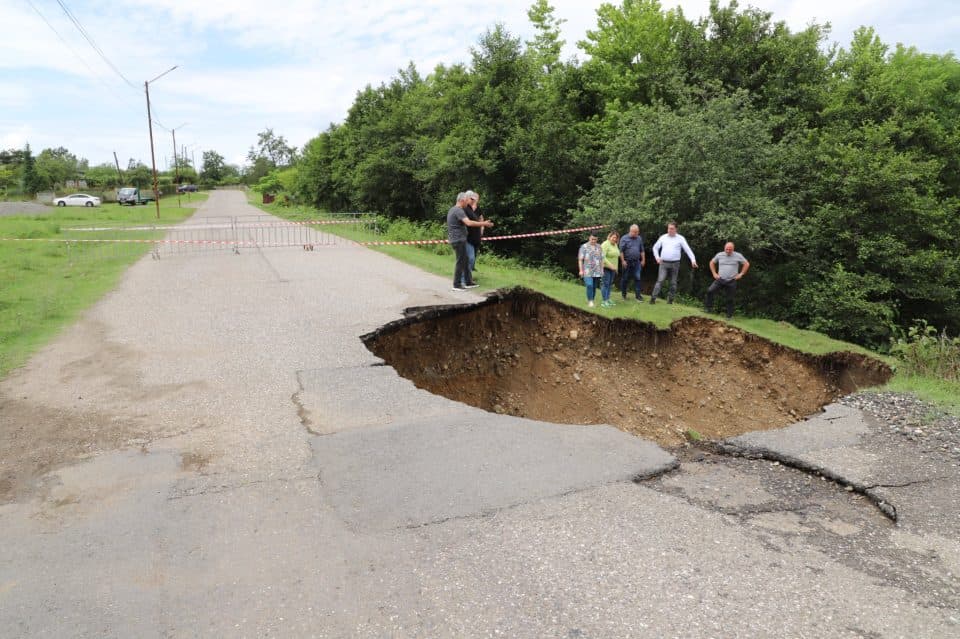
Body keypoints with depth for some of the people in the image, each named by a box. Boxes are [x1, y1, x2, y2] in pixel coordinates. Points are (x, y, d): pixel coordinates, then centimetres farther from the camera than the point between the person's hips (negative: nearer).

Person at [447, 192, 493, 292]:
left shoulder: (453, 209, 17)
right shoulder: (458, 211, -17)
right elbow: (469, 223, -30)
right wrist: (483, 224, -26)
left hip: (457, 239, 10)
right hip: (459, 240, -10)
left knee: (465, 261, 13)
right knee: (460, 262, -5)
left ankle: (468, 282, 18)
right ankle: (457, 285, 0)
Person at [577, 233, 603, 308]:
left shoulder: (599, 247, 9)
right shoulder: (584, 247, -3)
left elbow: (601, 259, 12)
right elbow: (580, 259, -3)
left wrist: (602, 269, 7)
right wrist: (581, 270, -9)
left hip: (597, 271, 4)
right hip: (587, 271, -4)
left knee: (594, 287, 7)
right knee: (589, 285, -18)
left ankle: (591, 301, 18)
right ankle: (590, 301, -7)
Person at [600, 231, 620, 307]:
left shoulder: (615, 245, 13)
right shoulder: (605, 244, -13)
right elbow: (602, 257, -21)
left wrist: (616, 268, 17)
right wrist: (610, 265, -24)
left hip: (613, 268, 8)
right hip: (605, 267, -8)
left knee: (610, 284, 10)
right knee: (605, 283, -7)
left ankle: (608, 299, 16)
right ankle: (604, 301, -5)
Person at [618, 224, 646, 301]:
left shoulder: (639, 239, 10)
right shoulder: (624, 239, -5)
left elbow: (642, 250, 16)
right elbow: (621, 251, -8)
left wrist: (643, 260, 11)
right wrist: (623, 261, -13)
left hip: (636, 262, 3)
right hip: (627, 262, -3)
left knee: (637, 278, -4)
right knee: (625, 279, 7)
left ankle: (638, 295, -2)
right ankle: (623, 294, 21)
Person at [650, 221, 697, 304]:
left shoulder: (680, 238, 1)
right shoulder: (663, 237, 7)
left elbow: (687, 250, -5)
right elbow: (655, 247, 17)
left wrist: (693, 260, -16)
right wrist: (657, 257, 2)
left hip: (675, 264, 0)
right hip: (664, 263, 0)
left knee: (673, 283, 5)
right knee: (660, 281, -11)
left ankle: (670, 300, 14)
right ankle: (653, 298, -14)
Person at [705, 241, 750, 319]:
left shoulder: (738, 256, -2)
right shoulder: (719, 255, 3)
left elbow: (747, 264, 6)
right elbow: (712, 263, 17)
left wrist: (741, 274, 0)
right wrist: (714, 273, 9)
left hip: (731, 281, -1)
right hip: (720, 280, 2)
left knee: (729, 299, 4)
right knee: (710, 291, -17)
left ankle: (729, 315, 15)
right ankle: (709, 309, -6)